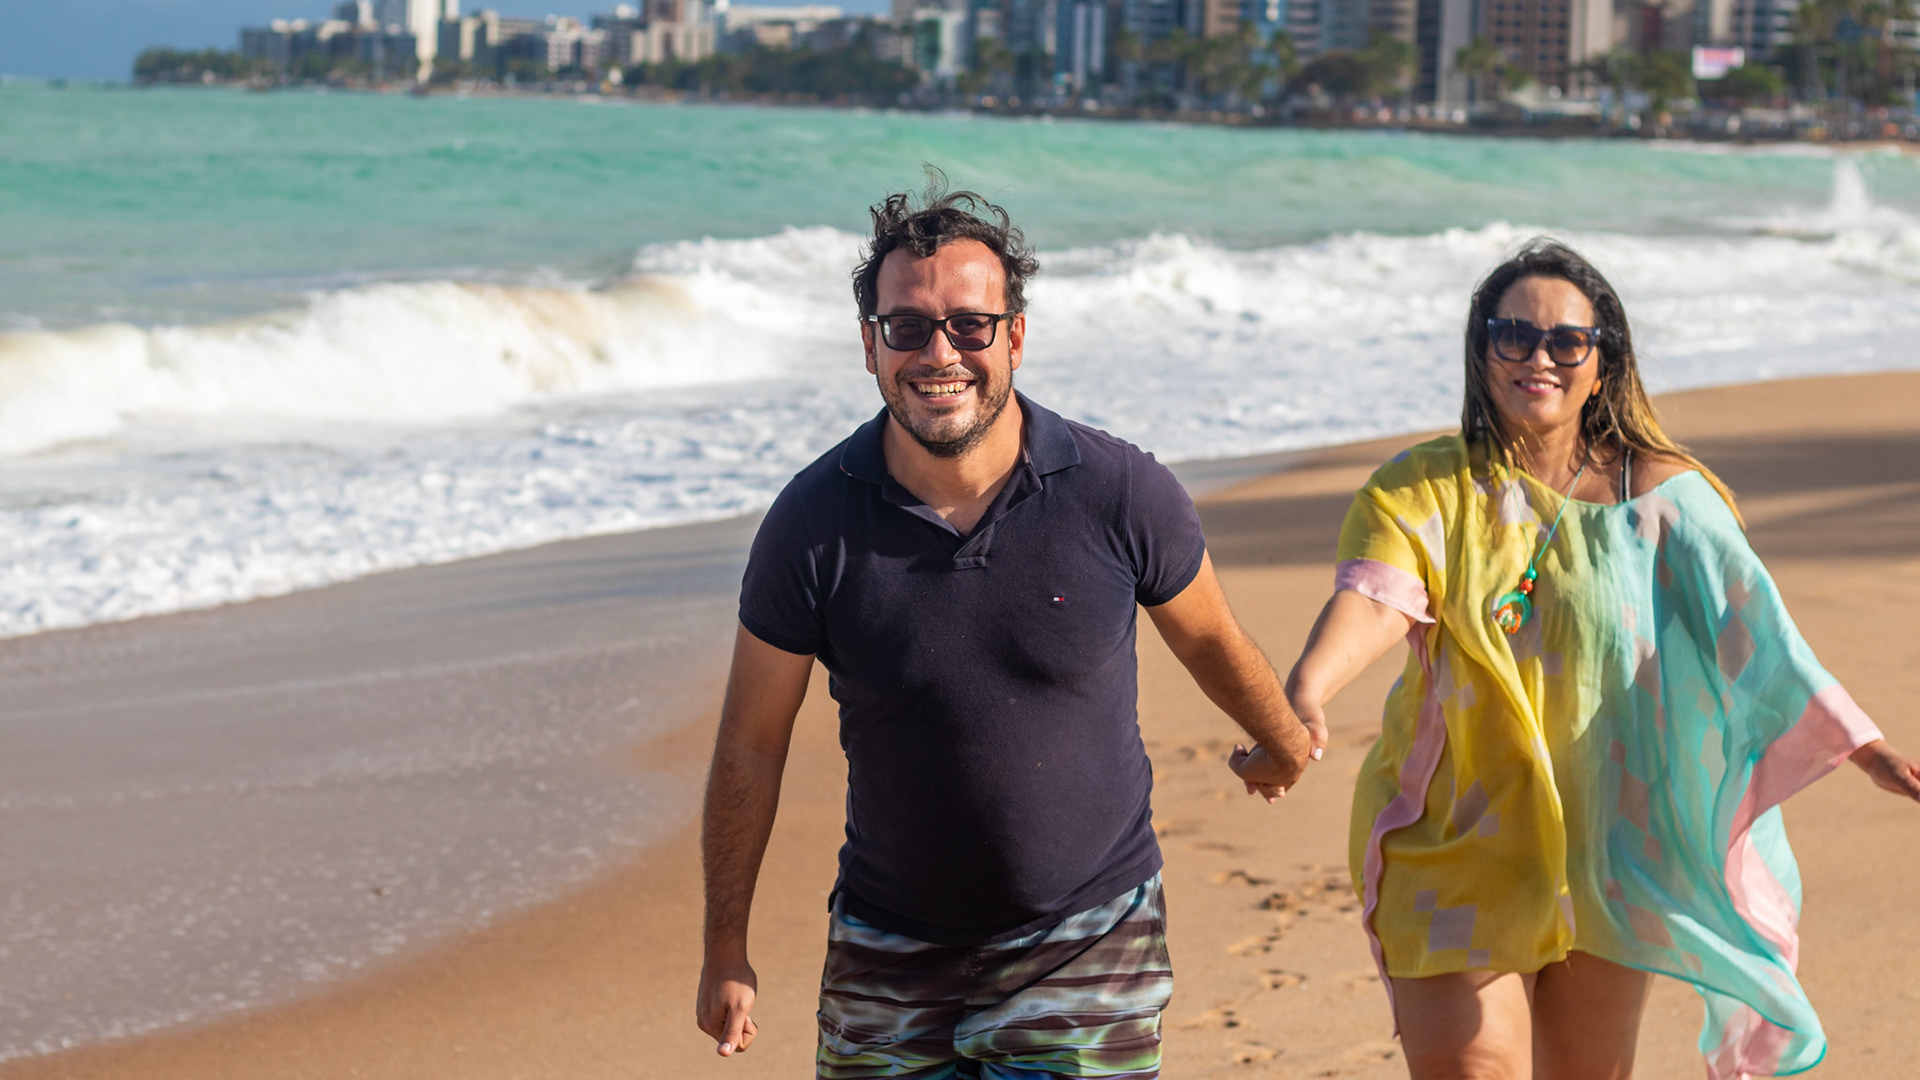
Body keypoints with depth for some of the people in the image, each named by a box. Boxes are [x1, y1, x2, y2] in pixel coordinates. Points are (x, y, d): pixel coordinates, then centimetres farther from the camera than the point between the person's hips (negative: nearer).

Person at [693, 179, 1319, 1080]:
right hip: (886, 957, 1)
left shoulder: (1121, 495, -12)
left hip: (1088, 939, -1)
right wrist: (725, 952, 5)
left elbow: (1206, 638, 9)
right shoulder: (812, 523, -10)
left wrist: (1282, 741, 27)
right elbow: (752, 742, 0)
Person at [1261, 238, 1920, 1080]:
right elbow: (1374, 597, -22)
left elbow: (1750, 626, -10)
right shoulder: (1422, 492, -4)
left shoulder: (1658, 496, -1)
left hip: (1603, 847, 2)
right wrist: (1305, 690, -43)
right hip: (1457, 853, -2)